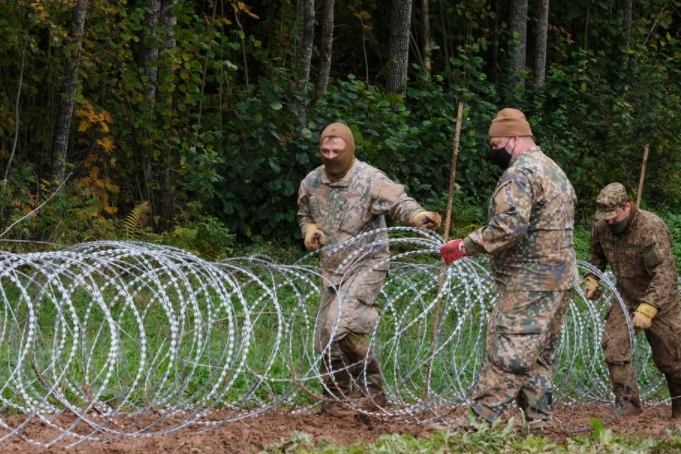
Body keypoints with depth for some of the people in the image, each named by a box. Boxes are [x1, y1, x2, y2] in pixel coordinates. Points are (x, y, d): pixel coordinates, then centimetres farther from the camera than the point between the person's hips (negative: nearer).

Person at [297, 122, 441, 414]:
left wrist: (420, 216, -45)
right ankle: (335, 394, 26)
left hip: (366, 265, -6)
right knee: (325, 336, 8)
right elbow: (304, 216, 20)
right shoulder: (311, 183, 4)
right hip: (332, 268, 6)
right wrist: (310, 230, -3)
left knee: (341, 326, -23)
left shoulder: (371, 181, -14)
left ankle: (371, 389, -8)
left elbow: (399, 203, -24)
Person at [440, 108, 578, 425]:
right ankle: (538, 420, 14)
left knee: (506, 354, -11)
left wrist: (465, 247, -20)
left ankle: (479, 421, -13)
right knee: (539, 357, 13)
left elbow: (509, 226, -26)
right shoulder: (555, 171, 20)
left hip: (530, 284, -10)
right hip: (560, 278, 10)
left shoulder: (520, 174, -14)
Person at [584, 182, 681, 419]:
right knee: (613, 345, -9)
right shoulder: (602, 227, -9)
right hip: (625, 296, 5)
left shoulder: (652, 228, -28)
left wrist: (647, 310, -41)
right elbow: (596, 255, 16)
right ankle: (627, 403, 0)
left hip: (658, 299, -5)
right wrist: (591, 279, -1)